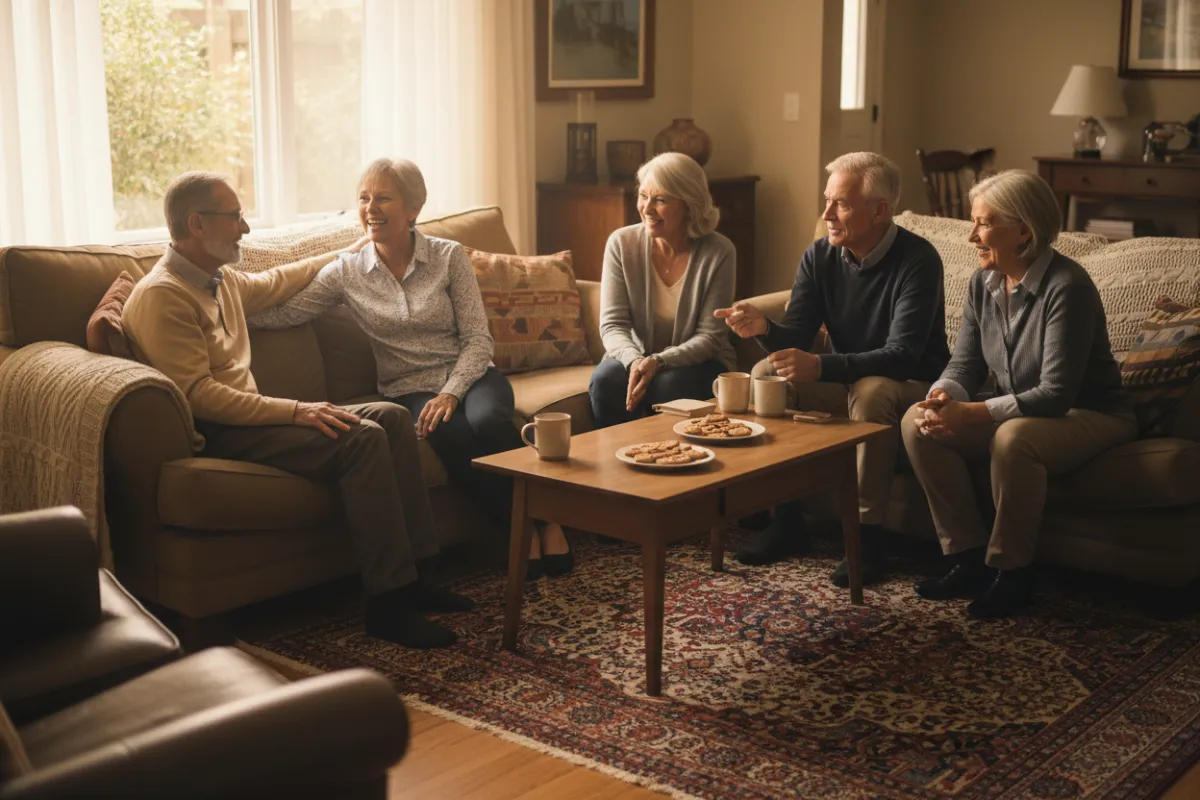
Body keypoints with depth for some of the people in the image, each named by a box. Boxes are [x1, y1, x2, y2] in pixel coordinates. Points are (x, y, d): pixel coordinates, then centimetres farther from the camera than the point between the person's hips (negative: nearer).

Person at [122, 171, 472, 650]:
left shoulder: (222, 280, 15)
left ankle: (413, 575, -2)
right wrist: (295, 411, -24)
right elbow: (197, 394, -23)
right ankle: (388, 605, -21)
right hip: (213, 438, -10)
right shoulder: (161, 296, -15)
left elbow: (274, 283, 38)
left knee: (391, 417, -1)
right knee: (360, 439, -25)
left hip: (246, 417, 10)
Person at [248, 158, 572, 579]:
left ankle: (547, 521, -16)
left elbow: (478, 339, -4)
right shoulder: (347, 272, 4)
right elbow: (282, 313, -4)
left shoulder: (449, 256, -1)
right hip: (410, 390, 0)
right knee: (454, 438, -34)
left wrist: (450, 393, -19)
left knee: (488, 422, -36)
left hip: (470, 375, 0)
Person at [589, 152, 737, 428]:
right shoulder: (621, 243, -6)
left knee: (669, 384, -33)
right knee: (607, 379, -30)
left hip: (698, 362, -1)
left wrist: (659, 362, -29)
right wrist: (634, 360, -29)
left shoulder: (719, 252, -12)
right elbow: (612, 325, -7)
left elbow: (709, 337, -12)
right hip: (636, 357, 2)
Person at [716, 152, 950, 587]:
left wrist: (821, 366, -42)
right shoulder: (819, 256, -3)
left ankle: (868, 534, -25)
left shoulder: (917, 260, -20)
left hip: (912, 387, -6)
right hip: (848, 382, 6)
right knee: (765, 374, -15)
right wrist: (764, 328, -30)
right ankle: (786, 520, -8)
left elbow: (903, 356, -29)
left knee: (870, 390, -37)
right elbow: (796, 337, -6)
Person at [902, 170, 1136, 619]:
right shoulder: (983, 283, 0)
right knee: (918, 422, -15)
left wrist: (972, 414, -33)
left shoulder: (1067, 287, -23)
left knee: (1014, 438, -39)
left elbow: (1057, 393, -27)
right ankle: (969, 558, -8)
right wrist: (941, 397, -21)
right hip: (1017, 412, 7)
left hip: (1091, 415, -7)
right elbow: (964, 366, 3)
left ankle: (1012, 573, -18)